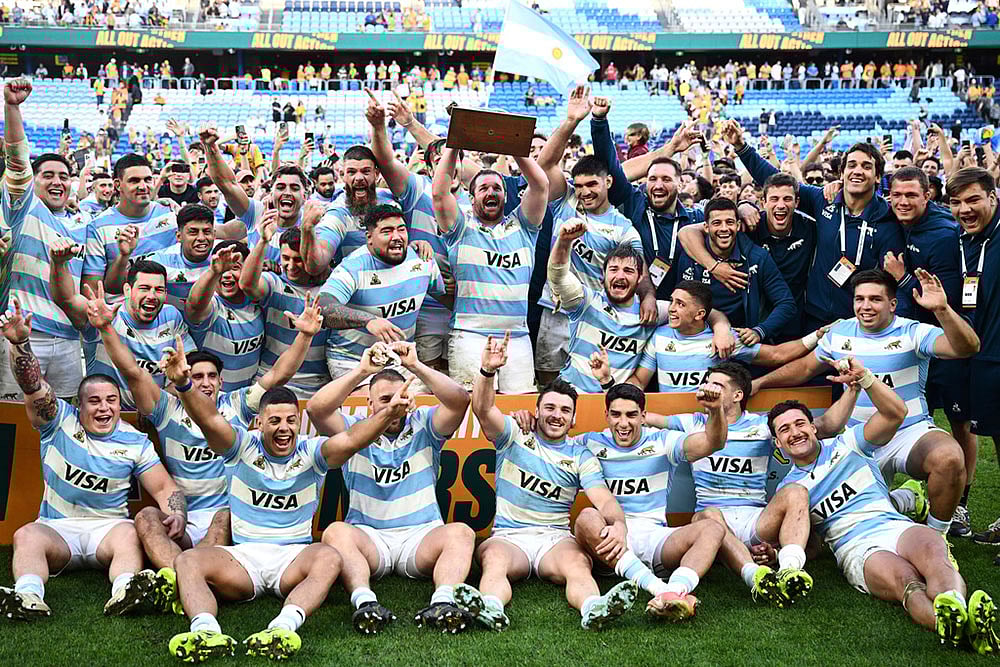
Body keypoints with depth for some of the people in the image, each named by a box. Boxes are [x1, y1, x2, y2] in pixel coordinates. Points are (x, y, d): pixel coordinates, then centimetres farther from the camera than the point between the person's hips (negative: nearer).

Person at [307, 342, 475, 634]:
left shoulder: (424, 426, 11)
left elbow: (459, 401, -7)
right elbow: (316, 408, -9)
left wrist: (416, 366, -15)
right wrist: (361, 371, -16)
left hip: (421, 535, 0)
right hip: (368, 536, 0)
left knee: (461, 532, -29)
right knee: (336, 532, -31)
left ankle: (442, 603, -52)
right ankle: (365, 602, -51)